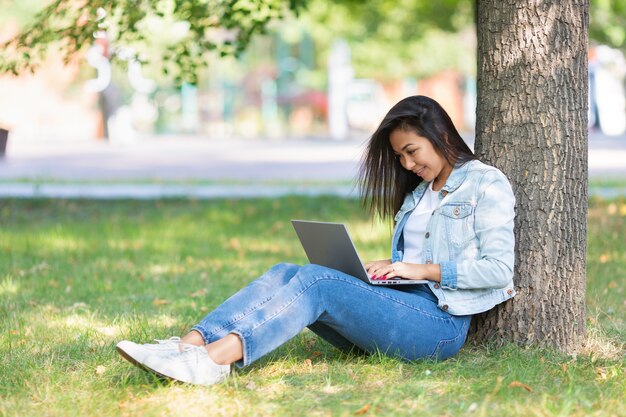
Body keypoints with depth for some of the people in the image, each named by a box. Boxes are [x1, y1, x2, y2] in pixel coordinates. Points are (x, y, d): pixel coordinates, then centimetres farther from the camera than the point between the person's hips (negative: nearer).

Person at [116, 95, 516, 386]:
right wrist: (389, 269, 3)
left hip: (440, 320, -7)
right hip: (398, 306, 7)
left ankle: (212, 361, -44)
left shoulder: (487, 184, 2)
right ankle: (188, 345, -34)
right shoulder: (419, 192, 26)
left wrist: (425, 269, -12)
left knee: (316, 281, -27)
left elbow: (500, 269, -9)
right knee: (284, 273, -15)